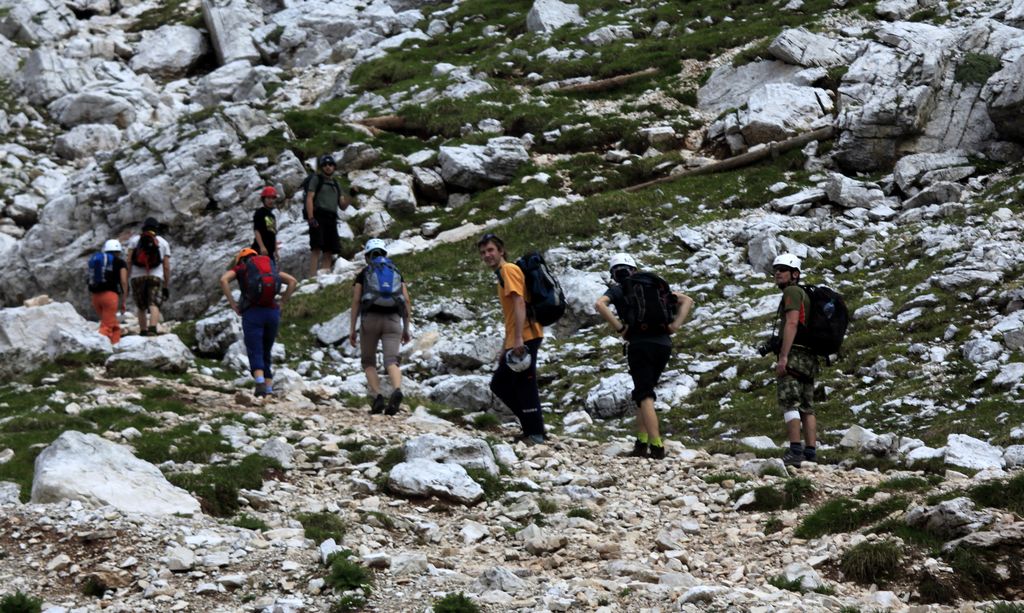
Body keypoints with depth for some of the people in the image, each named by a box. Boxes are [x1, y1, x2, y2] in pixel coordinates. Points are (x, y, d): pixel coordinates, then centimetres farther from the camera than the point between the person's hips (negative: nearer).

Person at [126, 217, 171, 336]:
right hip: (155, 277, -1)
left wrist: (126, 279, -1)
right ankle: (152, 329, -37)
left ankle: (143, 333, 15)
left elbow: (129, 261, -1)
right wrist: (167, 285, 11)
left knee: (141, 308, 16)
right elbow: (166, 266, 8)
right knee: (154, 306, -15)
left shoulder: (134, 239, 11)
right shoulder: (163, 242, 13)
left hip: (137, 277, 1)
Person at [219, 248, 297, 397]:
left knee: (255, 353, -7)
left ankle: (260, 382, -31)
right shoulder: (271, 267, 24)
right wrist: (281, 302, 13)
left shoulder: (240, 268, 14)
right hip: (272, 312, 3)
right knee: (266, 353, 15)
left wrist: (233, 305, -3)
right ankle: (269, 389, 6)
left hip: (252, 312, -3)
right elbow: (292, 281, 14)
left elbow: (224, 280, -6)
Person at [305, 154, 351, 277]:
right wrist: (311, 218, -15)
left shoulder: (337, 183, 24)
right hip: (318, 217, -6)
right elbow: (309, 199, -2)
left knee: (329, 251, 1)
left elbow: (342, 205, 21)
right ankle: (313, 277, -23)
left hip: (332, 218, 6)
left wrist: (350, 197, -1)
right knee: (316, 248, -16)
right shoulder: (316, 179, 8)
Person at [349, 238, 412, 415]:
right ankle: (397, 391, -37)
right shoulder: (396, 273, 17)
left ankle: (377, 397, -8)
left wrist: (352, 329, 3)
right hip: (393, 320, 1)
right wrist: (406, 329, 12)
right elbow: (406, 302, 9)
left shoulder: (363, 274, 11)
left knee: (369, 362, 12)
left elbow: (356, 302, 2)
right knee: (391, 361, -8)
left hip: (371, 318, -1)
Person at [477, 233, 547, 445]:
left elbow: (519, 303, -18)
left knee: (524, 386, -7)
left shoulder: (509, 270, -7)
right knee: (499, 384, 12)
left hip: (525, 338, -10)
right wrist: (505, 348, 25)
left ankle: (535, 434, -2)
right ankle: (532, 427, 14)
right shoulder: (501, 275, 22)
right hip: (515, 341, 10)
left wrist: (518, 339, -25)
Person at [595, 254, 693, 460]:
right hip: (664, 344, 4)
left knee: (645, 396, -4)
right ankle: (642, 441, 12)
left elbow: (599, 304, -12)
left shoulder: (617, 290, 10)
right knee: (644, 391, 19)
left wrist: (619, 327, -7)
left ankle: (656, 445, -18)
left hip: (640, 344, -4)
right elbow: (687, 300, 18)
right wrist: (674, 326, 10)